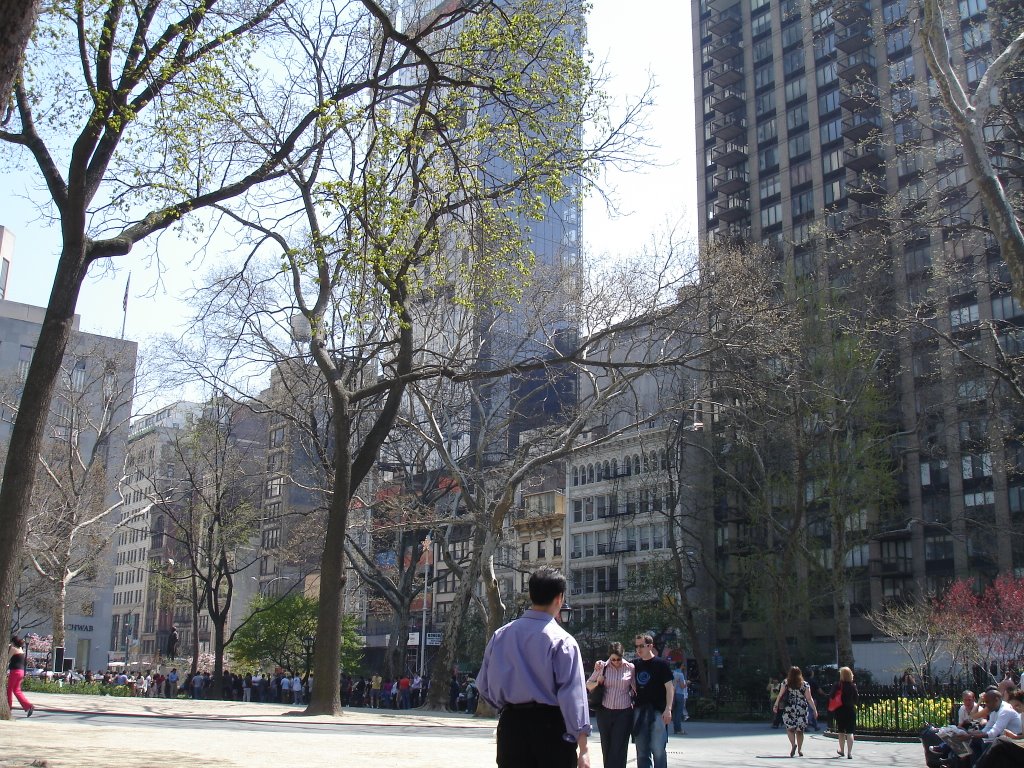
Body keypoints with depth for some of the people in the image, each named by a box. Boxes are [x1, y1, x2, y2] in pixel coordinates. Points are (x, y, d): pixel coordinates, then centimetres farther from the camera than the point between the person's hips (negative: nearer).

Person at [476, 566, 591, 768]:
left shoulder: (501, 635, 5)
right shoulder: (561, 640, -9)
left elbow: (483, 685, 10)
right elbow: (573, 694, -14)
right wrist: (582, 748, -13)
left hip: (511, 724, 4)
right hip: (550, 725, -4)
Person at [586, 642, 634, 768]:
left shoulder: (631, 668, -3)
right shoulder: (602, 667, 0)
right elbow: (588, 684, 8)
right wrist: (597, 683, -10)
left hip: (624, 713, -2)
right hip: (605, 712, 2)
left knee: (619, 749, -6)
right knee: (606, 747, 11)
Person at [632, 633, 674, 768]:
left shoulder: (661, 664, -3)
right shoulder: (634, 664, 10)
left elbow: (669, 687, -5)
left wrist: (668, 709, -14)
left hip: (657, 711, -5)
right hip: (639, 710, 5)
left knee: (658, 749, -5)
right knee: (641, 750, 10)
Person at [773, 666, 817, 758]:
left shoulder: (786, 683, 0)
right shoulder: (805, 685, 0)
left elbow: (780, 695, -1)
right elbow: (809, 699, -2)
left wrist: (776, 705, 10)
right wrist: (815, 709, 5)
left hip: (789, 709, -1)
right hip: (802, 710, 1)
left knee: (790, 728, 6)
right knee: (799, 730, 10)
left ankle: (793, 744, -17)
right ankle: (799, 749, 11)